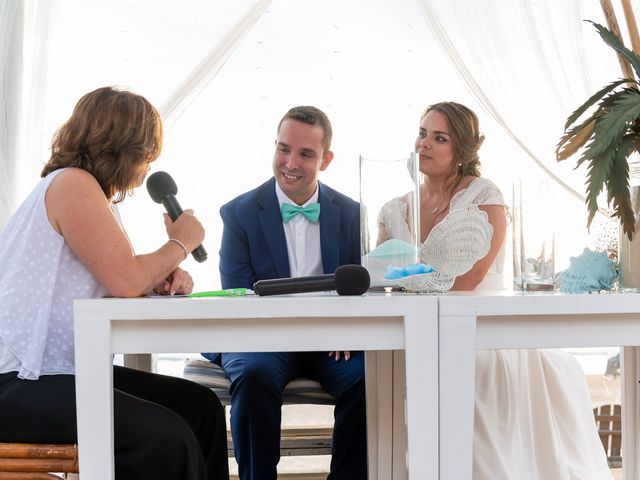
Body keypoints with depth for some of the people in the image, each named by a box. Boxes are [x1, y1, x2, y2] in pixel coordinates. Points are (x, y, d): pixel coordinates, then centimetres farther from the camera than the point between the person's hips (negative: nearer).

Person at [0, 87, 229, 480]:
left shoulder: (94, 193, 16)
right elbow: (126, 281, -20)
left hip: (64, 370, 10)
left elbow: (122, 279, 15)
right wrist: (180, 244, -3)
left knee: (200, 405, 4)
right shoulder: (72, 184, -14)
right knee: (166, 437, -26)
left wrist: (163, 277, -5)